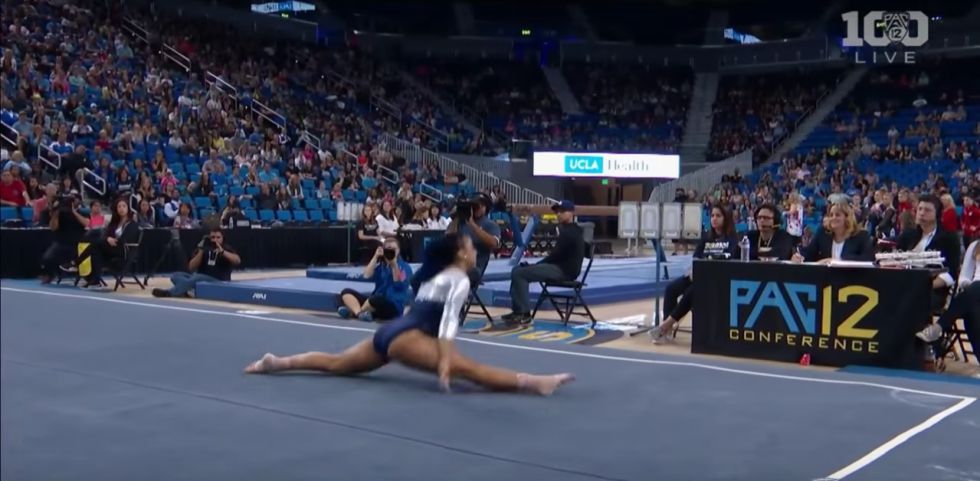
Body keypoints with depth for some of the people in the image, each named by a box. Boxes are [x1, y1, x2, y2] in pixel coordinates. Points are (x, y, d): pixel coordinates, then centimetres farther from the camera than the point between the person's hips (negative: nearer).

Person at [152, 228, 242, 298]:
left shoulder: (227, 249, 3)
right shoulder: (204, 248, 11)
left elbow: (237, 260, -17)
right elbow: (191, 268, 2)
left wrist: (222, 251, -27)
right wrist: (200, 251, -9)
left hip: (219, 282, -6)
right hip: (200, 279, 6)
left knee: (196, 278, -33)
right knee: (176, 276, -11)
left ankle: (168, 293, -39)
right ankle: (186, 290, -37)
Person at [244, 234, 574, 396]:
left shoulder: (437, 275, 25)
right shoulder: (460, 280, -3)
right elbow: (449, 322, -16)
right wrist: (444, 362, -23)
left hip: (390, 332, 10)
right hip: (403, 337, -10)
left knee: (336, 364, 22)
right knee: (467, 368, -27)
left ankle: (275, 363, 28)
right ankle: (532, 383, -40)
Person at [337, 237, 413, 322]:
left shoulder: (405, 267, 3)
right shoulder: (380, 265, 15)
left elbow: (399, 283, -12)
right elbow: (367, 276, -2)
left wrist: (394, 264, -19)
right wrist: (376, 257, -7)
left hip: (394, 307, -6)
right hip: (377, 302, 6)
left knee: (376, 299, -40)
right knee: (346, 292, -7)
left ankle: (353, 312, -13)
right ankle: (359, 313, -36)